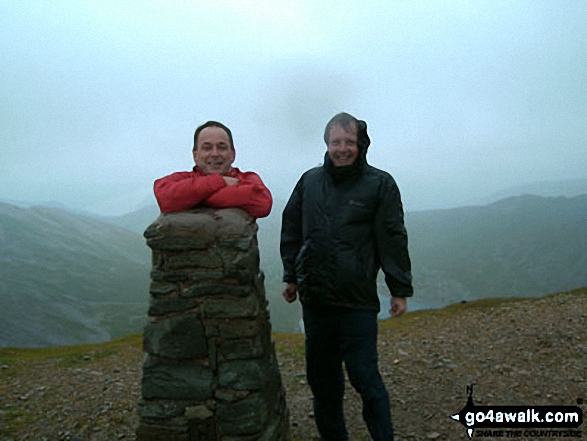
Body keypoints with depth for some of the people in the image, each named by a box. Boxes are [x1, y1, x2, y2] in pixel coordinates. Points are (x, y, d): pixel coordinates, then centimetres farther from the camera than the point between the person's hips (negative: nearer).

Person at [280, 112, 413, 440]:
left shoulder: (380, 184, -2)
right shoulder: (309, 181, 9)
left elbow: (393, 240, -2)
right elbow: (292, 231, 15)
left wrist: (400, 290, -3)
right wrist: (291, 277, 14)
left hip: (357, 301, -4)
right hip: (314, 297, 5)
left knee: (364, 376, -1)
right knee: (321, 376, 15)